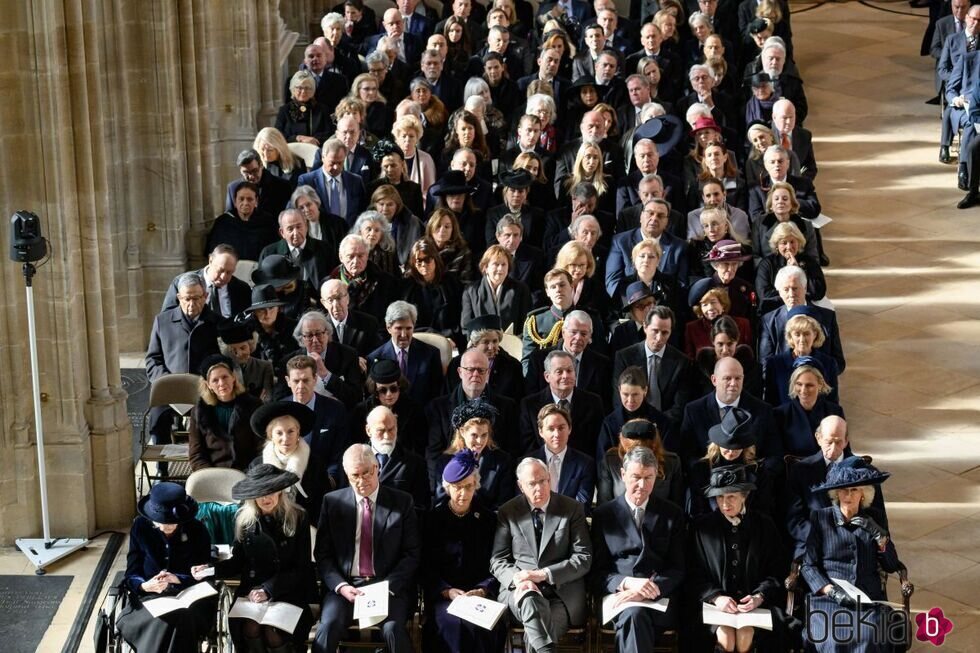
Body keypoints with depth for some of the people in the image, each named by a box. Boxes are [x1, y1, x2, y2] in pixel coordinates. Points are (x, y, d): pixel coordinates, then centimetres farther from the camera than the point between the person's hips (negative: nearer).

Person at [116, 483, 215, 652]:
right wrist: (145, 586, -21)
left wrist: (179, 579, -20)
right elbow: (132, 573, 2)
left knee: (181, 619, -35)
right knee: (162, 621, -34)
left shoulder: (197, 531, -2)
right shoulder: (140, 526, 0)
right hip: (147, 596, 0)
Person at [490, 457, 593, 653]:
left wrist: (544, 574, -13)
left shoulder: (572, 509, 6)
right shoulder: (508, 512, 10)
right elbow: (498, 560, 8)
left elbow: (584, 558, 2)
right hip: (520, 587, 1)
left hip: (561, 589, -1)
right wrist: (517, 579, -16)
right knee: (530, 599, -39)